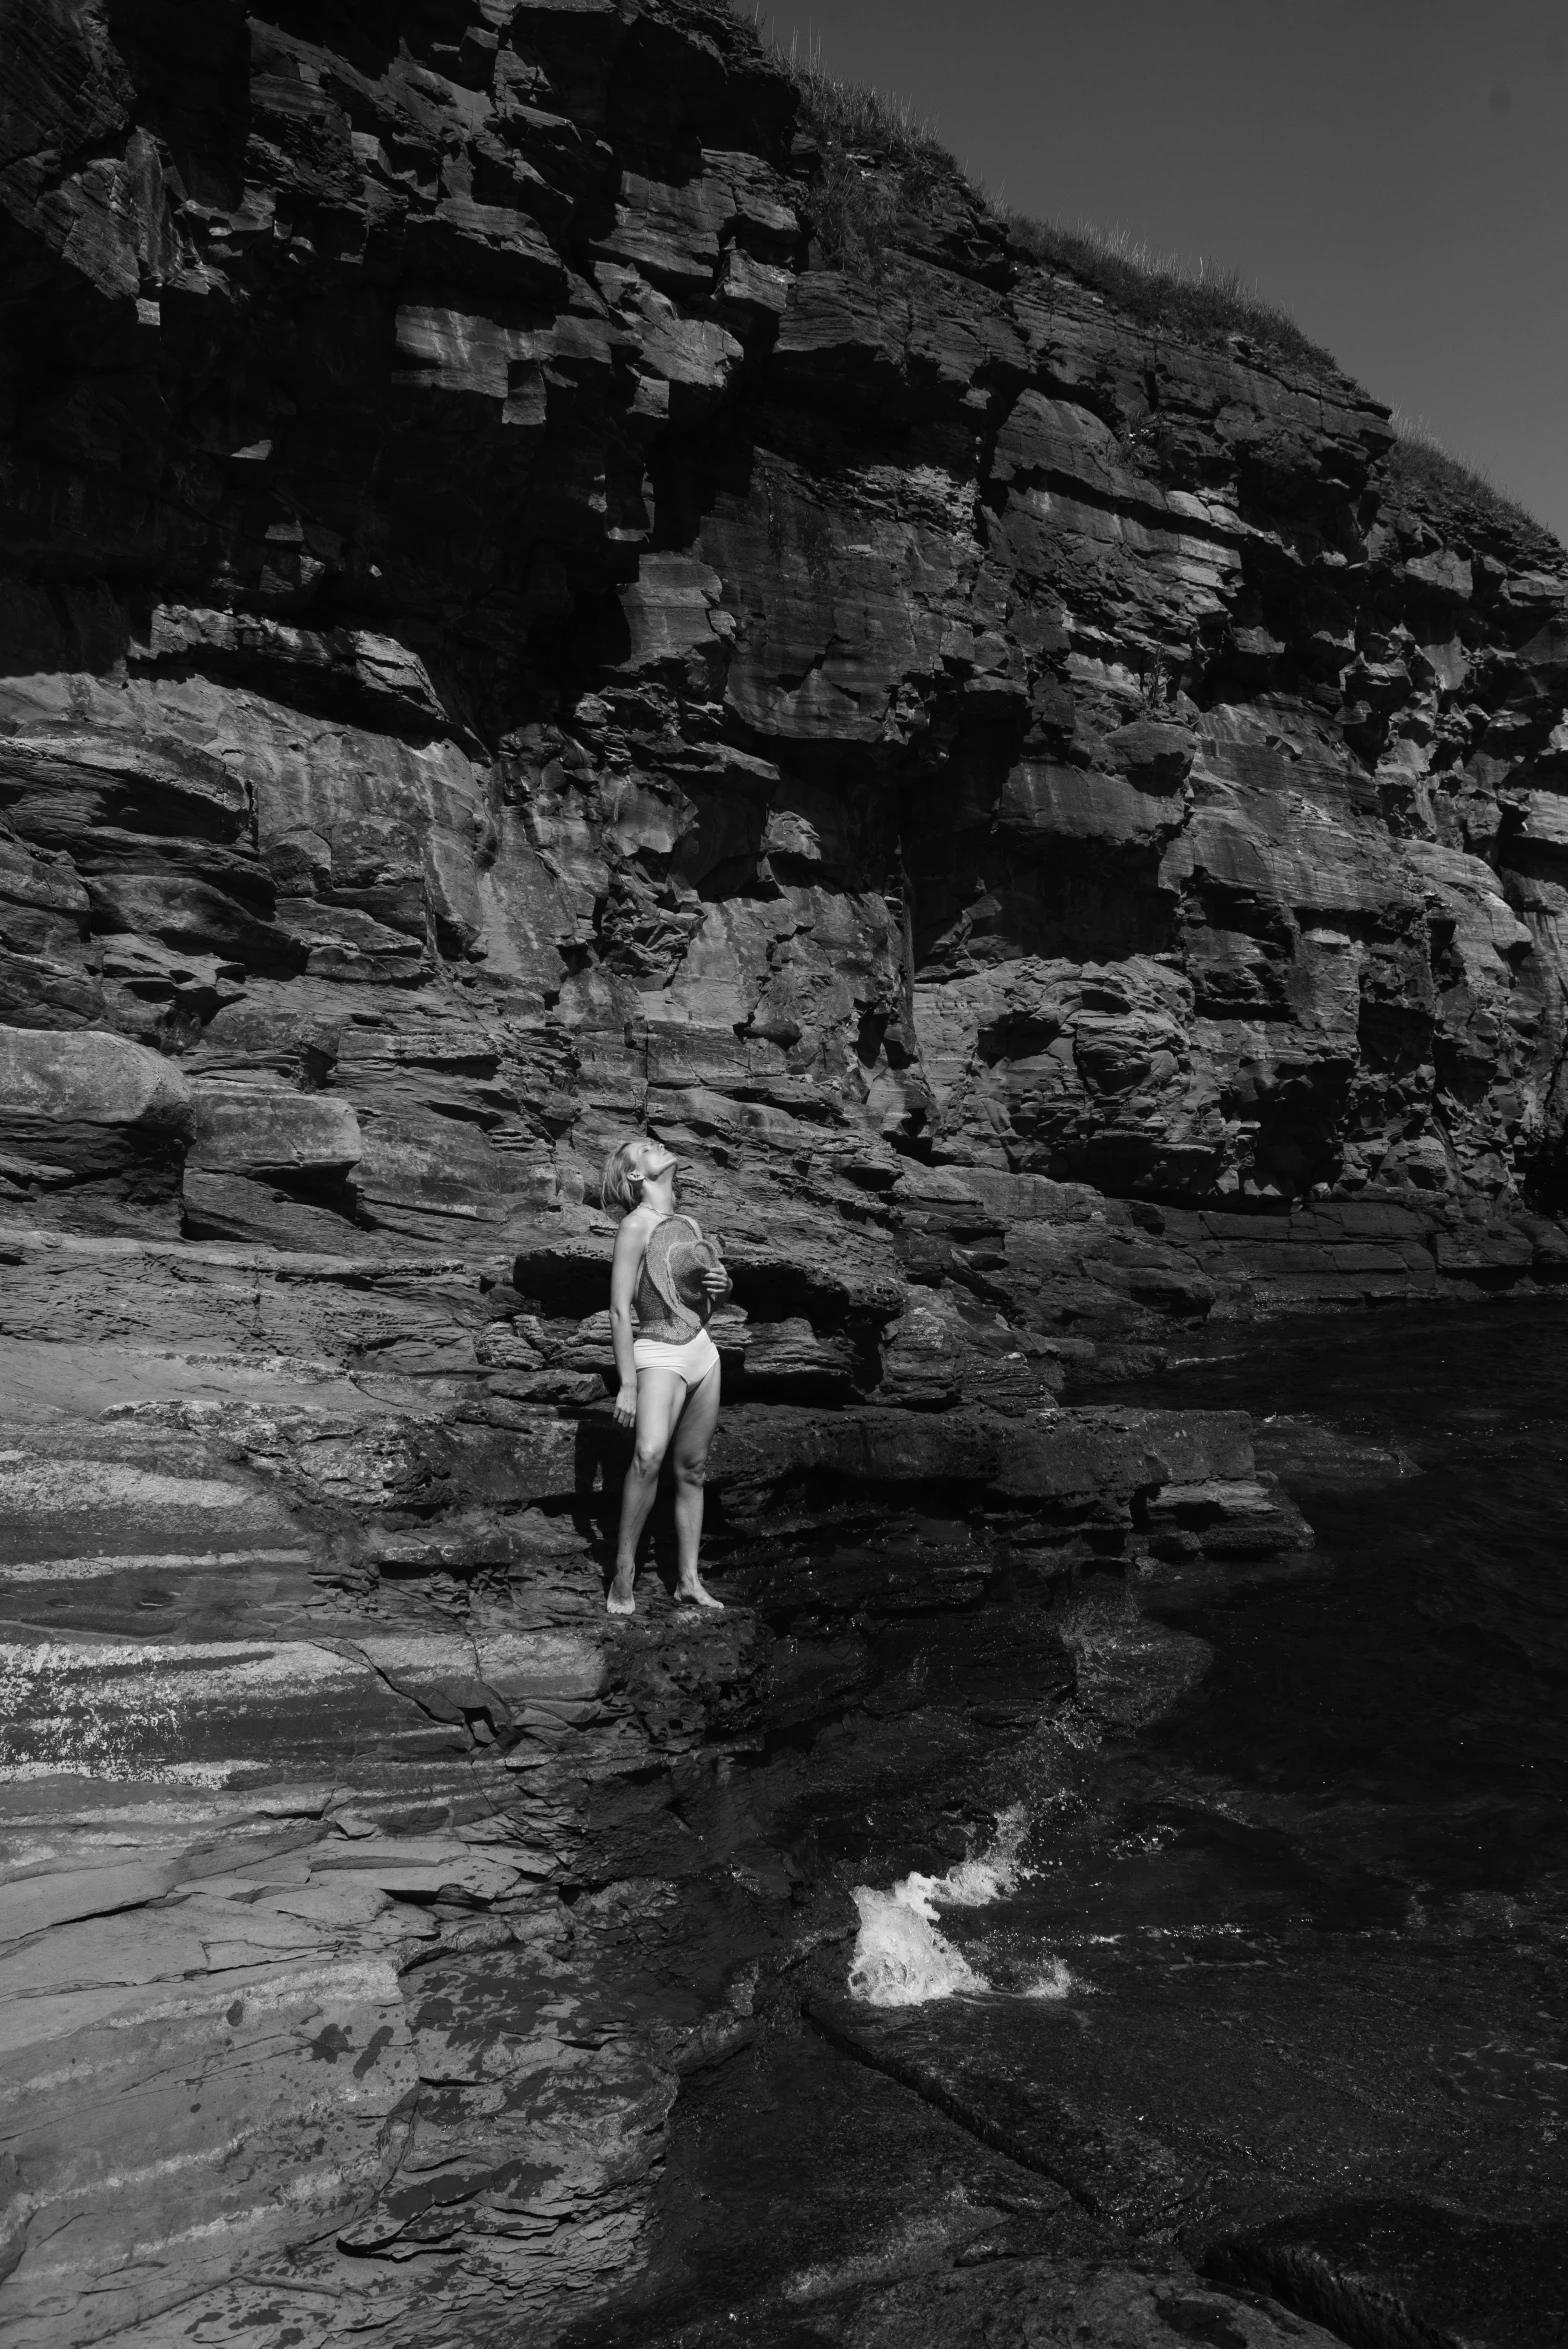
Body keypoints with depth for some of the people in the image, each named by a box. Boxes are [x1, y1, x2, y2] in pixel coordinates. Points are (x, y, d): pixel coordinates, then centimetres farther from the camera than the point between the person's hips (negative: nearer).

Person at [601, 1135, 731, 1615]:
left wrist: (721, 1285, 0)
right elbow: (620, 1310, -12)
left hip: (702, 1350, 7)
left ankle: (688, 1580, 16)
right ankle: (624, 1567, -18)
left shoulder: (688, 1223, 12)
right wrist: (627, 1384, -17)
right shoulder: (636, 1225, -9)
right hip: (659, 1353, -7)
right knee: (649, 1454, -29)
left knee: (691, 1469, 8)